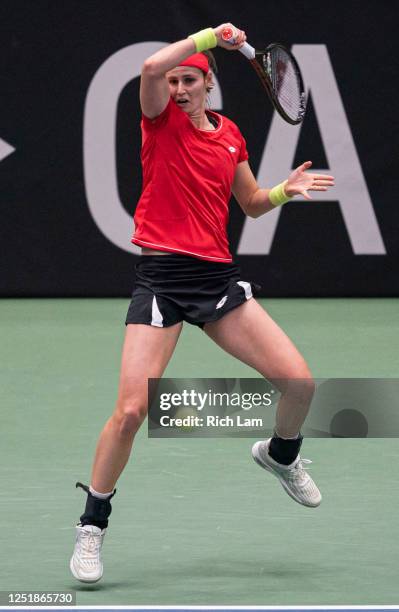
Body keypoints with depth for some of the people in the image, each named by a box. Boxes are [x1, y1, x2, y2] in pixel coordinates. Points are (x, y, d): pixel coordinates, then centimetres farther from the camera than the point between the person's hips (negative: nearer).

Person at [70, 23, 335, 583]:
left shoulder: (230, 135, 11)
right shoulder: (161, 120, -1)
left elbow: (251, 204, 24)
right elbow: (152, 67, -24)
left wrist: (284, 190, 5)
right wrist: (211, 35, -18)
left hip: (217, 278, 4)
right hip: (162, 278, -4)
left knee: (299, 382, -4)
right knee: (131, 410, -13)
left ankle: (281, 455, 31)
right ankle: (92, 526, 4)